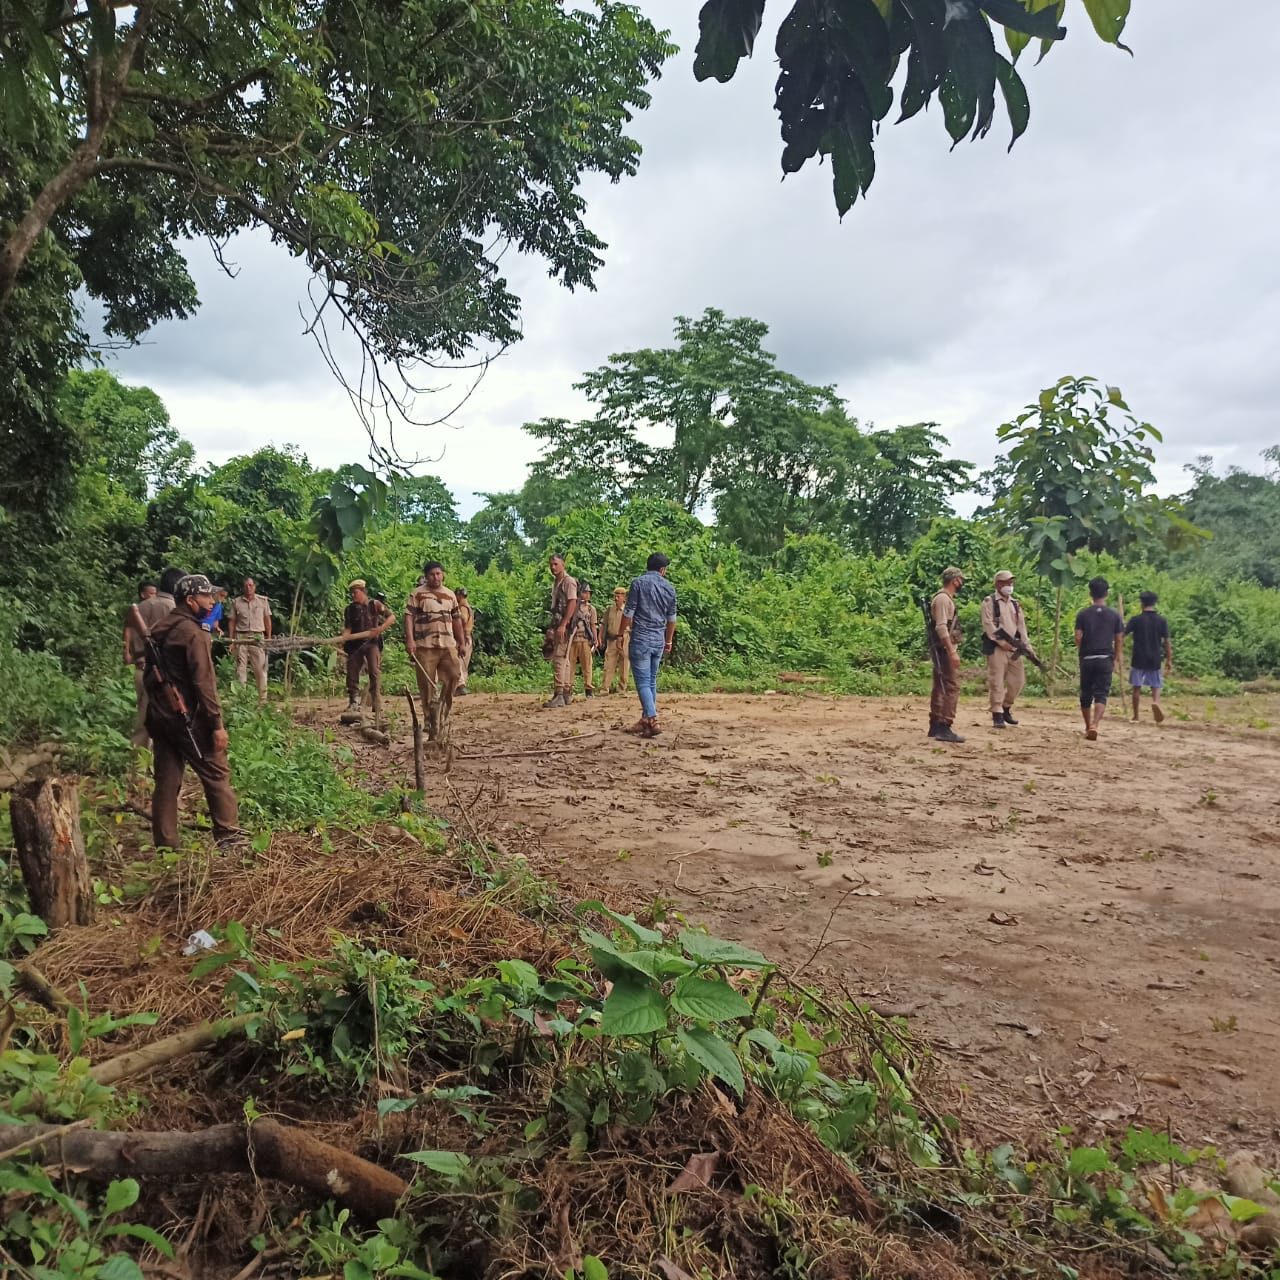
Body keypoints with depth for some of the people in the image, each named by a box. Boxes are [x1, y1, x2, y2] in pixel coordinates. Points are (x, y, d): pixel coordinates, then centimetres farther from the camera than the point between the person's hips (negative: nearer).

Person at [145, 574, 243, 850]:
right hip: (186, 717, -8)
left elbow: (150, 674, 19)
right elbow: (204, 683, -19)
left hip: (158, 714, 8)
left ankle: (165, 844, 12)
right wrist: (217, 724, -18)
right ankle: (229, 836, 4)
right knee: (216, 773, 1)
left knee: (166, 780, 9)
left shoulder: (159, 629, 13)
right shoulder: (193, 632, -14)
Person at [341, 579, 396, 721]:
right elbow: (347, 628, 4)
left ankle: (377, 706, -15)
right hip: (355, 644, 4)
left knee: (375, 672, -14)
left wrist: (381, 628, -16)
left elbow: (392, 616, -1)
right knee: (352, 673, 2)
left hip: (372, 642, -4)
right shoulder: (349, 609, 10)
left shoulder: (375, 605, 2)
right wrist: (341, 640, -15)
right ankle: (354, 701, 17)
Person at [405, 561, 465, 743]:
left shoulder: (450, 595, 16)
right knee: (427, 685, 0)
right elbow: (409, 616, -5)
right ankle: (432, 727, 8)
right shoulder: (417, 594, 3)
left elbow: (456, 619, 21)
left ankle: (443, 710, 7)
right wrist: (409, 640, -17)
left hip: (448, 645, 3)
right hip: (424, 646, -3)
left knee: (454, 674, -15)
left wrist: (461, 641, 18)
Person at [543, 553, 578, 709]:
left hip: (565, 625, -10)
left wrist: (563, 625, -25)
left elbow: (572, 603, -19)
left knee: (559, 659, -14)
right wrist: (551, 628, 19)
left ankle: (558, 696, -17)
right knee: (564, 660, 13)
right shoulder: (555, 583, 18)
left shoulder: (569, 582, -10)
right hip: (557, 625, 10)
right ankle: (567, 694, 19)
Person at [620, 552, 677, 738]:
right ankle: (645, 720, 19)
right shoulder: (669, 588, 7)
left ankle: (653, 721, -18)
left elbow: (628, 612, -8)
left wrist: (623, 633, 4)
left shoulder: (638, 583, -7)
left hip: (640, 639, -5)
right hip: (659, 640, 5)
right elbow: (671, 618, 14)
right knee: (651, 681, 14)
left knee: (643, 682, -6)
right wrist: (668, 641, 24)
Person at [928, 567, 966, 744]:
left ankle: (935, 726, 20)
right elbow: (941, 627, -23)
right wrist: (952, 652, -26)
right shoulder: (943, 599, -14)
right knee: (952, 687, -13)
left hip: (943, 651, 11)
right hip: (945, 650, -11)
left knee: (940, 688, 14)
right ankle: (944, 728, -15)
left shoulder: (946, 598, 18)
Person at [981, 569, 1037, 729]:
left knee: (1018, 680, 6)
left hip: (1014, 648, 6)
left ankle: (1006, 709, 24)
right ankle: (997, 716, -3)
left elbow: (1021, 626, 15)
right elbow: (988, 625, -11)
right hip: (996, 648, -6)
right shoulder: (989, 602, -1)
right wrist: (1001, 642, -17)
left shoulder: (1015, 604, 18)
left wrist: (1028, 646, 5)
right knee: (997, 682, -7)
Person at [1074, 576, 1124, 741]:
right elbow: (1119, 640, 2)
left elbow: (1078, 638, -6)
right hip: (1105, 659, 0)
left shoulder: (1083, 614, -2)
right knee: (1101, 695, -3)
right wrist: (1115, 660, 12)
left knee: (1086, 695, 14)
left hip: (1087, 659, 0)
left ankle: (1088, 727, 24)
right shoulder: (1114, 615, 1)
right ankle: (1094, 725, -23)